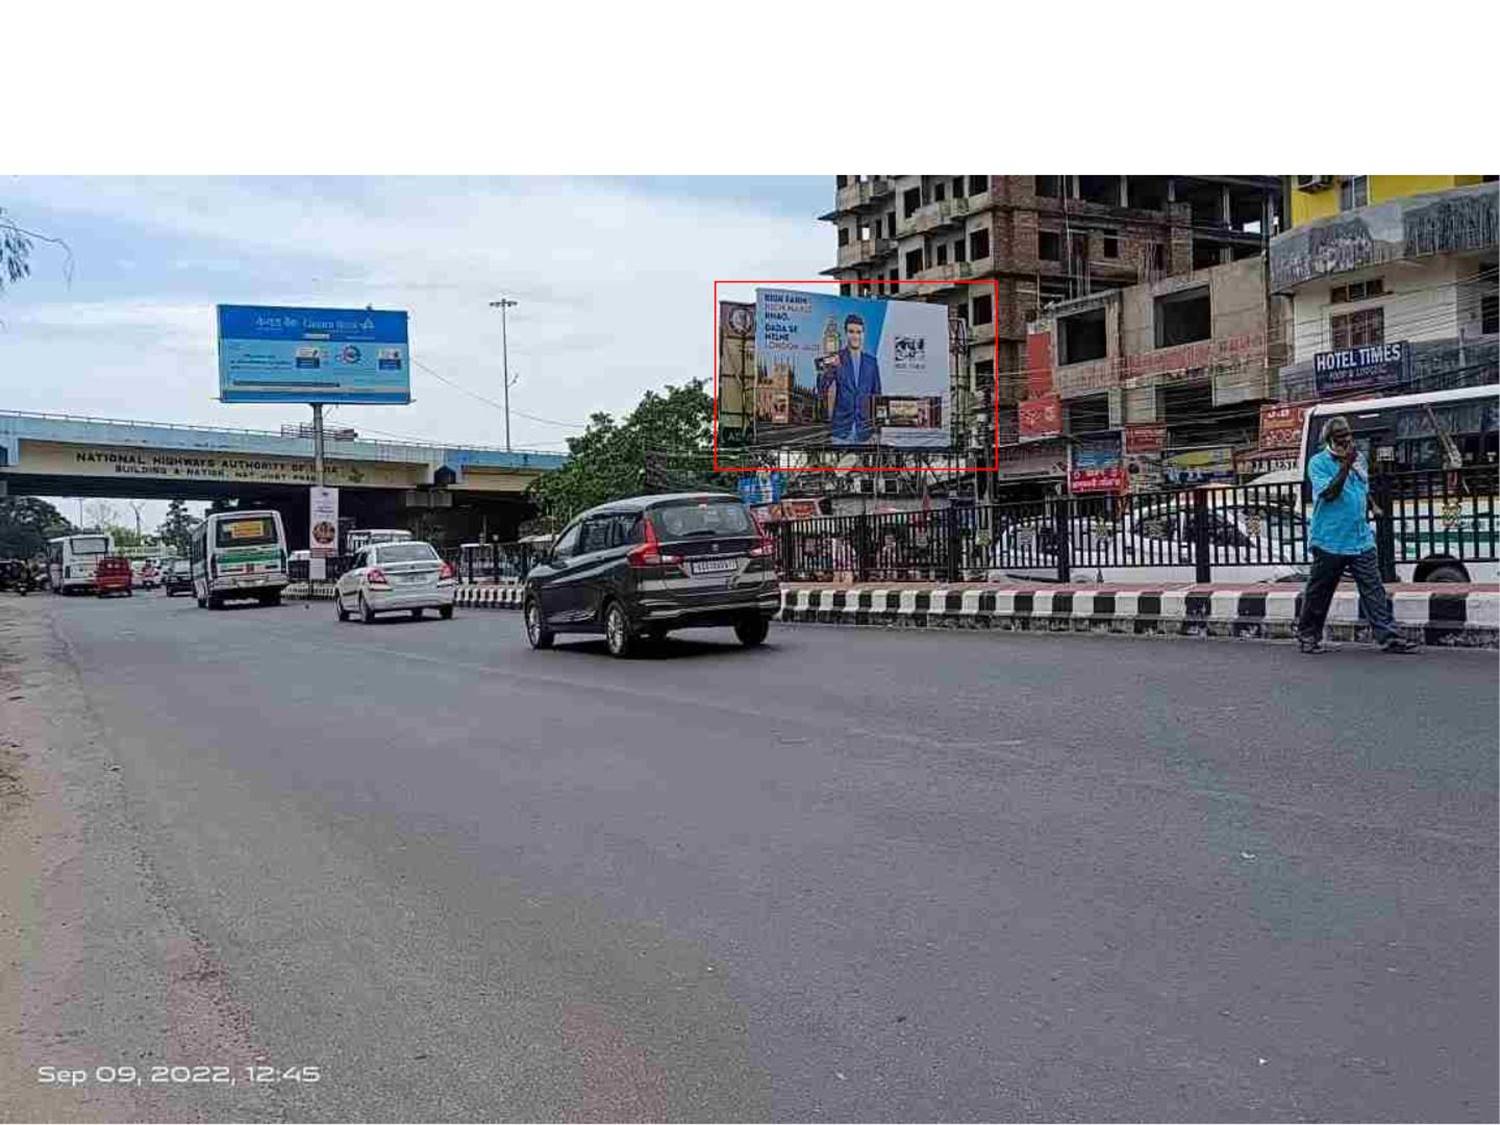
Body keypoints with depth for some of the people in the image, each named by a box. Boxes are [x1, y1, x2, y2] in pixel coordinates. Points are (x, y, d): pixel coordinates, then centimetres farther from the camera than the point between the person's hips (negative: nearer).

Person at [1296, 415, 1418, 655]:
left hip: (1361, 540, 5)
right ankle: (1307, 636, 18)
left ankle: (1388, 637, 0)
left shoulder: (1359, 460, 14)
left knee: (1373, 590, 1)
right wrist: (1345, 466, -26)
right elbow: (1329, 492, -21)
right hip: (1330, 542, -5)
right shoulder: (1318, 463, -6)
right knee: (1318, 592, 5)